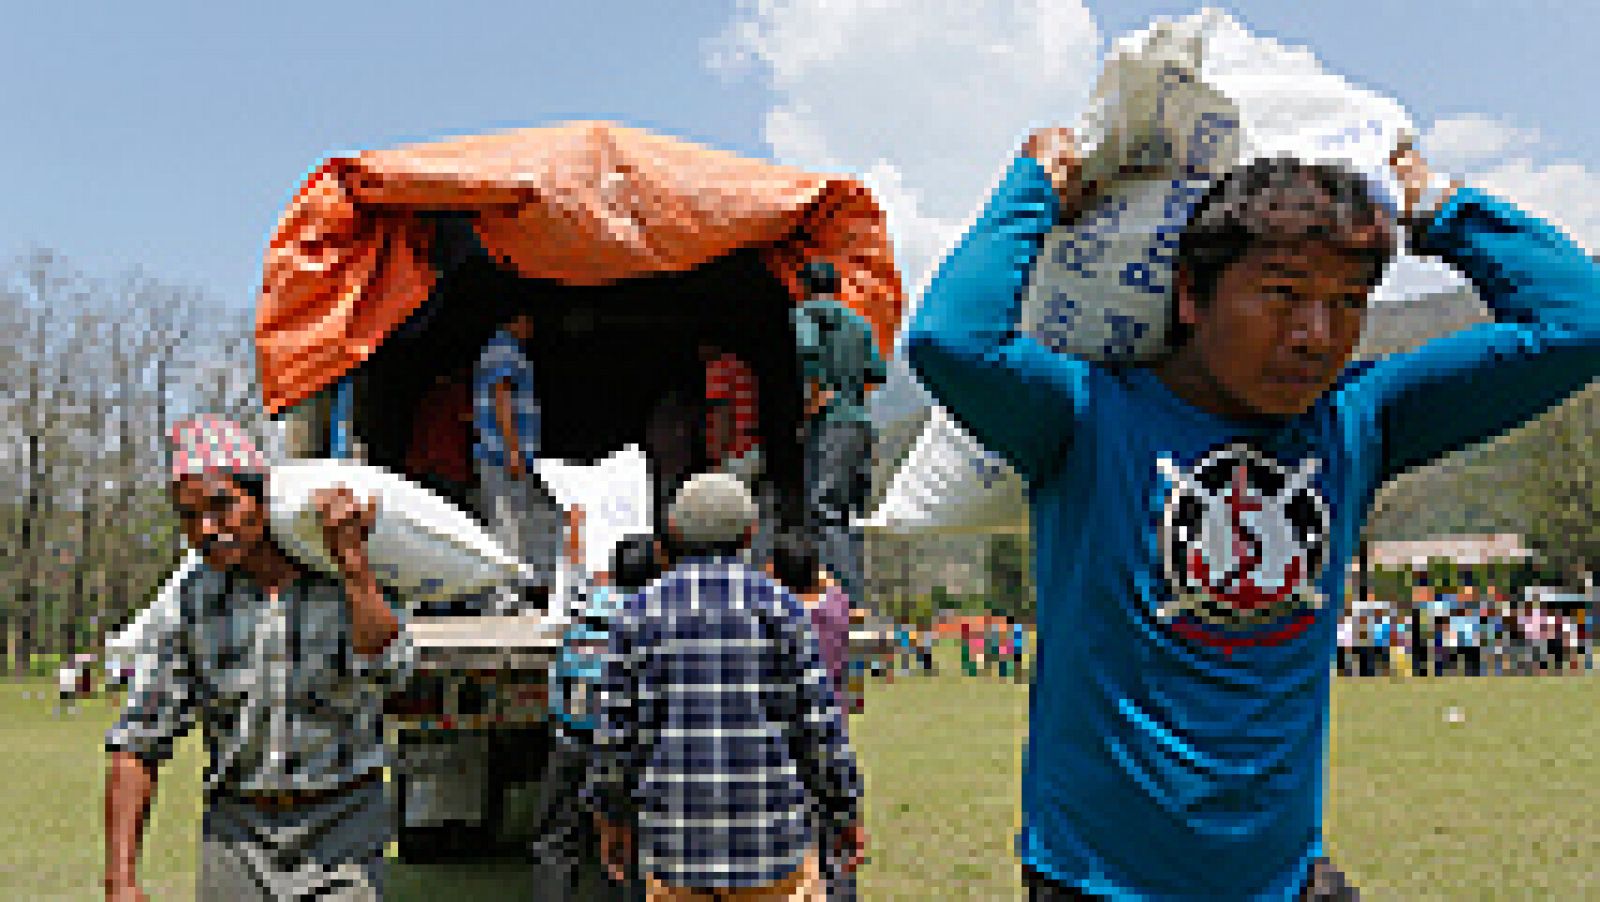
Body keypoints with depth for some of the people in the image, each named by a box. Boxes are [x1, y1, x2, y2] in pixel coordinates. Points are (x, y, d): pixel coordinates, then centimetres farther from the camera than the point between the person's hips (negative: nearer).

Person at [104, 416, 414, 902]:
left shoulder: (350, 584, -10)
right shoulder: (194, 601, -4)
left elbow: (387, 667, -29)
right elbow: (136, 744, -1)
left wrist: (351, 556, -37)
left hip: (343, 830, -2)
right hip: (238, 831, 2)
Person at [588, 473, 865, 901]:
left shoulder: (639, 613, -1)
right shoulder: (778, 605, -5)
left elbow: (618, 727, 1)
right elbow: (818, 719, -6)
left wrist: (611, 814, 15)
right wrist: (847, 813, 5)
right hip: (770, 830, -2)